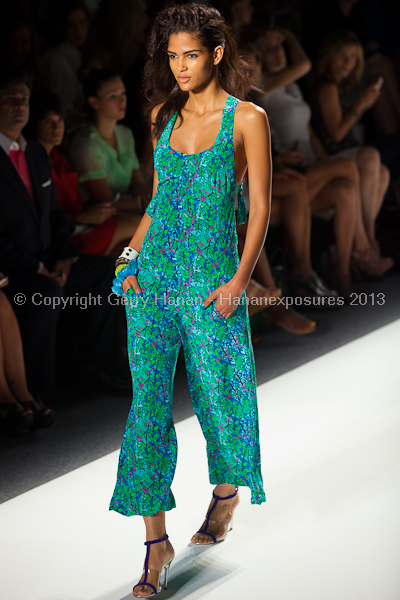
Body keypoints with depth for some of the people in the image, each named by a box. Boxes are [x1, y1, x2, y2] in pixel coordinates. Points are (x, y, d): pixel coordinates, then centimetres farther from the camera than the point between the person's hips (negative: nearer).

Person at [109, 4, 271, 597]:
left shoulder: (247, 118, -4)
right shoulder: (165, 115, 10)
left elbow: (261, 207, -5)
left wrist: (239, 280, -13)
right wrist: (132, 254, 4)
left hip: (212, 276, -4)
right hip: (154, 272, 4)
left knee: (218, 393, 7)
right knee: (148, 399, -2)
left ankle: (227, 489, 38)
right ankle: (157, 538, 5)